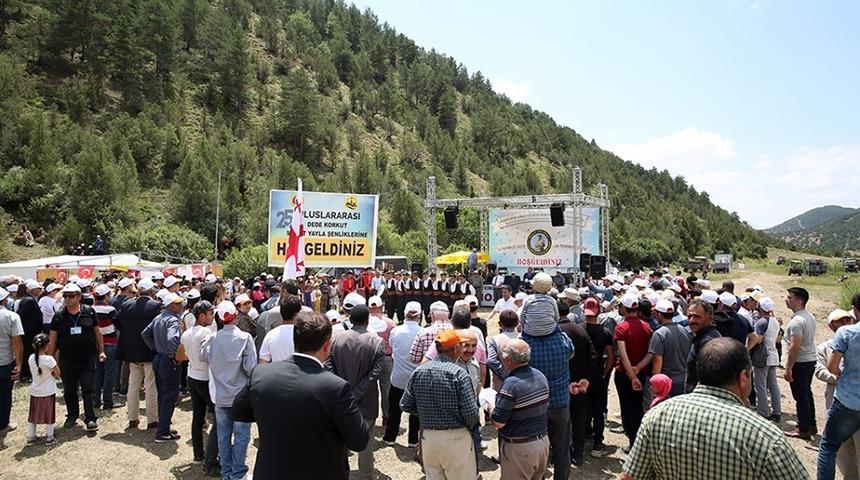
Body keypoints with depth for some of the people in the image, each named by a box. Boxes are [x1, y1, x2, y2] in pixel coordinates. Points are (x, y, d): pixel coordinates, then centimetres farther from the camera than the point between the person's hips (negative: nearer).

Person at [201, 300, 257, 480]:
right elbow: (250, 367, -15)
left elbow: (203, 356, 7)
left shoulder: (213, 338, -6)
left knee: (223, 434, 14)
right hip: (240, 394, -4)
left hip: (220, 395, 4)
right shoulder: (244, 338, -15)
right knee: (241, 435, 7)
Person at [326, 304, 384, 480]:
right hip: (366, 400, -2)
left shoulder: (336, 339, -5)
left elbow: (328, 367, -8)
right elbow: (375, 373, -17)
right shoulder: (377, 341, -11)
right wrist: (357, 394, -16)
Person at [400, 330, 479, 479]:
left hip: (428, 437, 5)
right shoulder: (458, 373, -17)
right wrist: (470, 426, 2)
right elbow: (471, 412, -19)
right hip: (456, 439, -5)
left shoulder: (418, 372, -2)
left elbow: (405, 405, 2)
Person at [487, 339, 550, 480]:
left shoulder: (511, 384, -26)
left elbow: (498, 422, -24)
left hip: (519, 448, -7)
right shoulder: (541, 376, -1)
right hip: (543, 442, 7)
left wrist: (491, 407, -3)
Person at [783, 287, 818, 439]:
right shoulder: (810, 317, 8)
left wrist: (788, 368, -21)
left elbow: (794, 347, -25)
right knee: (807, 393, 19)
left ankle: (804, 430, 8)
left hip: (800, 362, -9)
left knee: (801, 396, 0)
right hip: (811, 359, 9)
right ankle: (811, 425, 29)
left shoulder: (797, 321, -22)